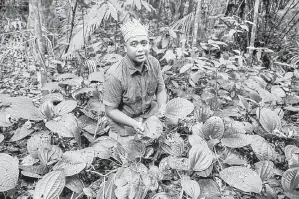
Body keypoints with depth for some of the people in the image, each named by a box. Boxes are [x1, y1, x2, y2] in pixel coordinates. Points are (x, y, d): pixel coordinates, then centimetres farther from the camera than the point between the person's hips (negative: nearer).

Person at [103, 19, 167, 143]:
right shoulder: (115, 75, -29)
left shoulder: (154, 63, -14)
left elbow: (160, 91, 2)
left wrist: (162, 107, -16)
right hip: (124, 124, -4)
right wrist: (134, 123, -29)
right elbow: (111, 110, -18)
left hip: (151, 113, 4)